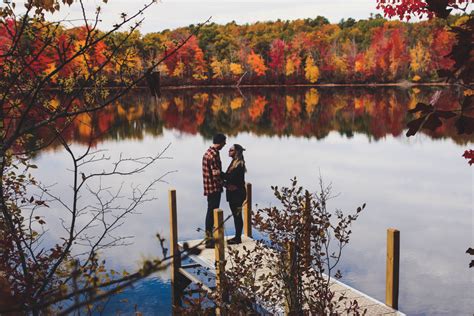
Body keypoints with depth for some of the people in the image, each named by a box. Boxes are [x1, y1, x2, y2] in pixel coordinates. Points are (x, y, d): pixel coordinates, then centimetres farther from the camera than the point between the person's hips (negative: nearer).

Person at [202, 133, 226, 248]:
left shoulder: (209, 152, 12)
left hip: (210, 188, 10)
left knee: (211, 212, 16)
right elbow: (216, 174, -22)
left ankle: (209, 236, 26)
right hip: (214, 188, -10)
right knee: (212, 212, -4)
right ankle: (209, 240, 2)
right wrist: (226, 185, -12)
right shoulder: (214, 154, -20)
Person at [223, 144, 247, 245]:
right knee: (235, 215, 14)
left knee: (237, 215, -1)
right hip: (232, 192, 9)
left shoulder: (239, 164, -17)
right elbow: (229, 176, 9)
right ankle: (237, 236, 23)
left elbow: (231, 176, -25)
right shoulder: (234, 162, 12)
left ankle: (238, 238, 7)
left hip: (237, 193, -9)